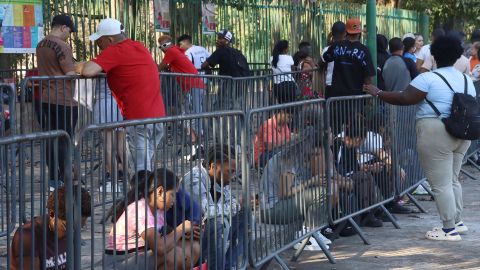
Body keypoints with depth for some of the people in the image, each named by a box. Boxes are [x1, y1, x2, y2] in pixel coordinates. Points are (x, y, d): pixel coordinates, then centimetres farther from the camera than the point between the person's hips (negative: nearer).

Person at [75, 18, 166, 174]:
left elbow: (88, 71, -21)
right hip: (158, 115, 8)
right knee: (146, 166, 14)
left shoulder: (114, 52, -10)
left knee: (141, 170, -4)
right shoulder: (139, 47, 16)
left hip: (138, 119, -8)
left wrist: (79, 67, 1)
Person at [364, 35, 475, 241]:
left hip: (436, 134, -8)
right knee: (452, 180, 21)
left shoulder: (428, 79, -10)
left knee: (440, 184, -2)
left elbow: (404, 99, -14)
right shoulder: (467, 80, 11)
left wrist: (378, 93, -4)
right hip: (461, 135, 8)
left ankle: (449, 229, 0)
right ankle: (457, 222, 27)